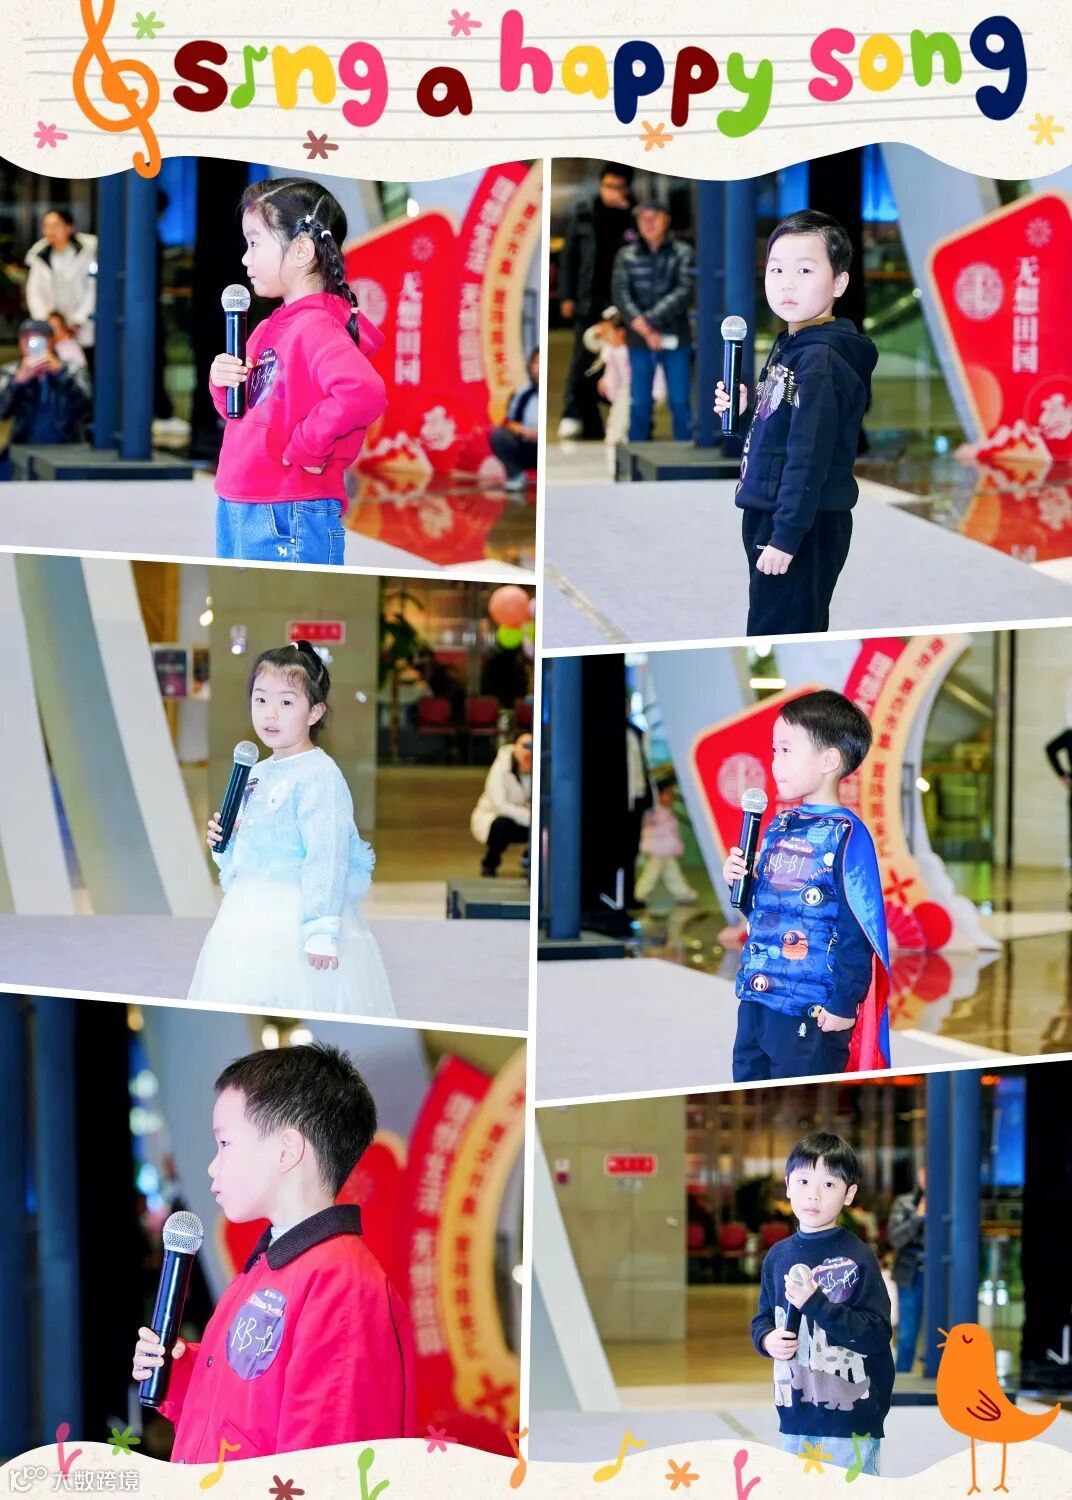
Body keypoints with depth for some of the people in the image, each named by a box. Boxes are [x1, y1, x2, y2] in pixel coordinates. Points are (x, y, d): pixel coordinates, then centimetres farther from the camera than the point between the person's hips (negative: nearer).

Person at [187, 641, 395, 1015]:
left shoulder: (320, 776, -13)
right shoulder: (256, 774, 14)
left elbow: (326, 857, -20)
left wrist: (321, 931, -24)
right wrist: (223, 842, 4)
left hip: (295, 922, -9)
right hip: (251, 920, 9)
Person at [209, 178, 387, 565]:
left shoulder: (315, 328, -16)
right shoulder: (269, 329, 13)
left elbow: (364, 392, -33)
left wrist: (307, 446, -22)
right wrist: (223, 384, 3)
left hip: (287, 523, -10)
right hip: (236, 512, 10)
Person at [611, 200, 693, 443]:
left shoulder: (682, 253, 2)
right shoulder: (627, 256, 7)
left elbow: (685, 291, -9)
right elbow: (620, 293, -3)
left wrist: (650, 319, -15)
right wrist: (642, 328, -17)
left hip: (675, 340, -1)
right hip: (639, 341, 1)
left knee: (680, 402, 0)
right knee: (639, 404, 4)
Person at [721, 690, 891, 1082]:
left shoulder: (845, 836, -13)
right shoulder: (779, 826, 12)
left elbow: (859, 930, -16)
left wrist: (845, 1004, -17)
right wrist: (738, 881, 2)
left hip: (809, 1012, -8)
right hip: (755, 998, 8)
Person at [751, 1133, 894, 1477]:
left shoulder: (857, 1258, -9)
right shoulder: (779, 1256, 8)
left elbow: (877, 1333, -14)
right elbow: (763, 1318, 17)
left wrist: (815, 1304, -22)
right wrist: (767, 1339, -6)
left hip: (850, 1420, -5)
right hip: (795, 1416, 5)